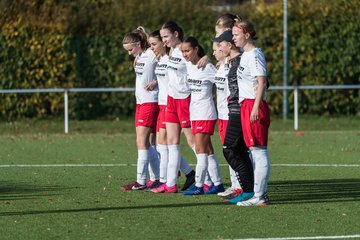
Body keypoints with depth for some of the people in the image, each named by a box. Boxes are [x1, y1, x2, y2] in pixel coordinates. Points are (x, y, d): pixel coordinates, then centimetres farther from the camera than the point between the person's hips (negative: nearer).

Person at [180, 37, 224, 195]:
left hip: (205, 113, -7)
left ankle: (198, 185, -10)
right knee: (207, 150, 9)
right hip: (194, 113, 7)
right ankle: (217, 183, 14)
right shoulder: (186, 66, 9)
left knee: (200, 149, -10)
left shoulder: (207, 67, -10)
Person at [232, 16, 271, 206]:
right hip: (245, 105, 10)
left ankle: (259, 196, -10)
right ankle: (260, 192, 15)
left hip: (254, 105, -10)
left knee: (258, 151, -9)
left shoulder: (255, 55, -11)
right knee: (253, 151, 11)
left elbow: (261, 82, -18)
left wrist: (256, 107, -23)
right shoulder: (245, 55, 18)